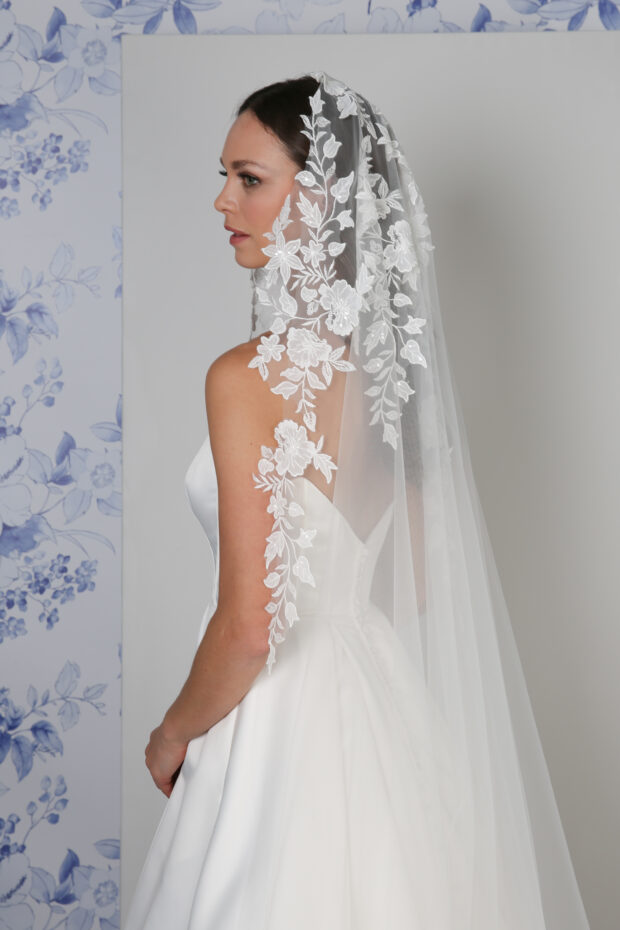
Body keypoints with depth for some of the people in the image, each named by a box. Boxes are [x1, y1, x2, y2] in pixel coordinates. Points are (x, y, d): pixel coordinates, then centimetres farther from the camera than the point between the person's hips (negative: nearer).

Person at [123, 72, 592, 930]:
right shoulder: (390, 357, 1)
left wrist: (174, 733, -6)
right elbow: (419, 578, 9)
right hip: (382, 693, 7)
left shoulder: (247, 377, -21)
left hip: (282, 724, -7)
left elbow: (250, 625, -22)